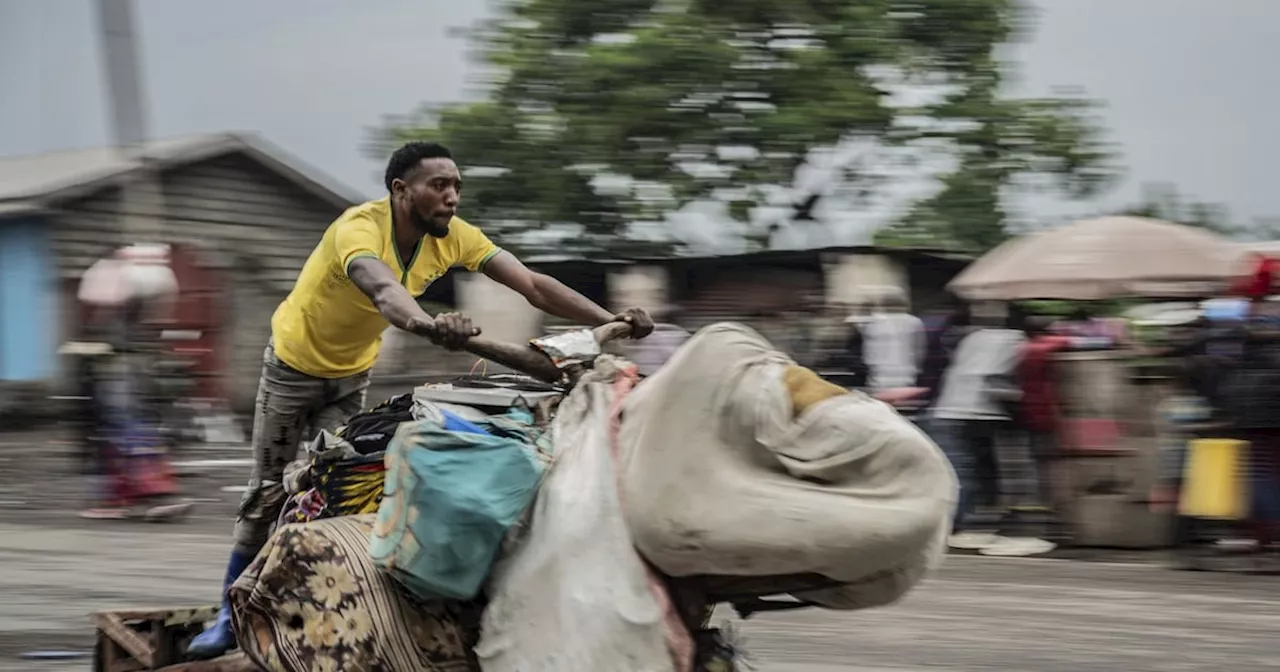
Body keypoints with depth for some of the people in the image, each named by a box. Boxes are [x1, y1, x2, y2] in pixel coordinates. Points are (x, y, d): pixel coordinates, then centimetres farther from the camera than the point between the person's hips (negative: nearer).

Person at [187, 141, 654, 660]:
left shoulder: (453, 236, -19)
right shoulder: (359, 227, -36)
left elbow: (533, 285, -26)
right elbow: (383, 291, -59)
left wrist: (610, 320, -40)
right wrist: (428, 324, -80)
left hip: (353, 372, 5)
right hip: (295, 361, -4)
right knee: (269, 493, 1)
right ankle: (231, 613, 13)